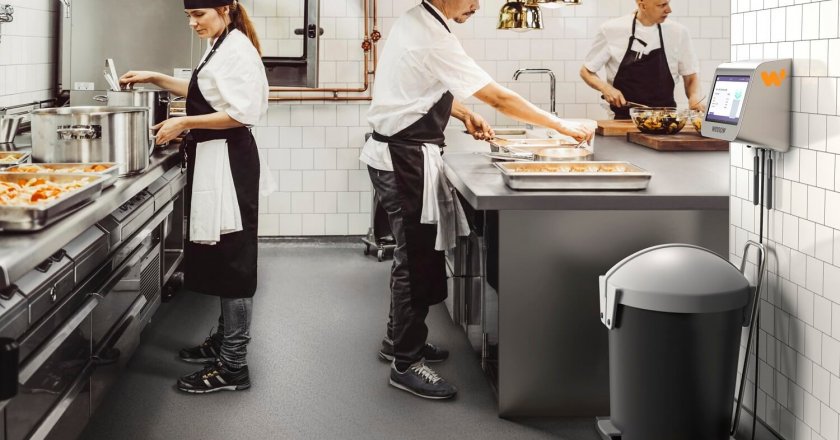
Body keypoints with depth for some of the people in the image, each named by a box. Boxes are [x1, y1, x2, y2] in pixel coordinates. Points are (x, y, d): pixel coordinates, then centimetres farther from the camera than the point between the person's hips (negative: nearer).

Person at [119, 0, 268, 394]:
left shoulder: (236, 48, -16)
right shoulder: (222, 46, 15)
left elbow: (243, 113, -24)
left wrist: (184, 123, -20)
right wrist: (155, 78, 22)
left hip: (229, 161, -10)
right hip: (217, 160, 10)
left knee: (232, 258, -6)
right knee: (221, 255, 17)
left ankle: (233, 366, -1)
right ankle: (226, 339, 30)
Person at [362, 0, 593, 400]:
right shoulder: (434, 41, -23)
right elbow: (499, 99, -21)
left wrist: (463, 113, 6)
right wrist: (563, 126, -14)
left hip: (398, 155, 10)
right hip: (404, 160, -10)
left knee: (413, 253, 19)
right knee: (416, 258, -3)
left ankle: (398, 339, 33)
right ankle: (406, 363, 6)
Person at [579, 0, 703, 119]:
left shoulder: (679, 32, 5)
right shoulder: (611, 30, 0)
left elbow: (690, 78, 14)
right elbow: (586, 71, 10)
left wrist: (694, 97, -7)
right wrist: (605, 87, -9)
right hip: (624, 119, -2)